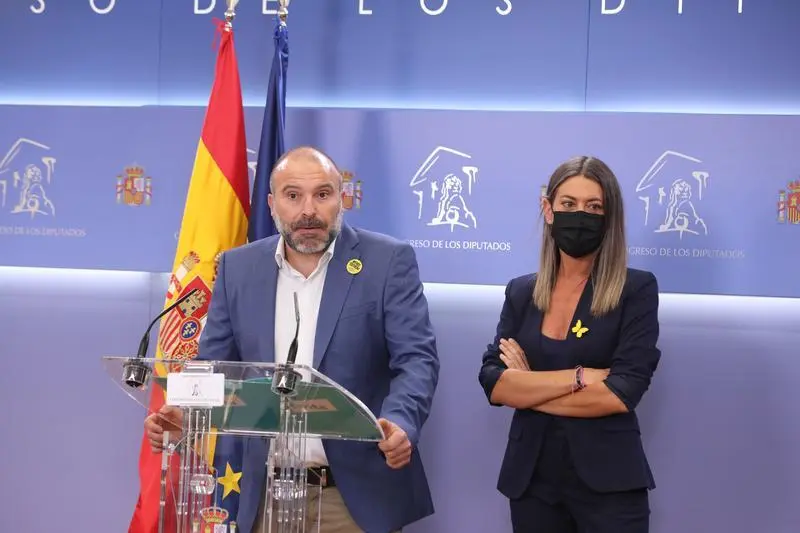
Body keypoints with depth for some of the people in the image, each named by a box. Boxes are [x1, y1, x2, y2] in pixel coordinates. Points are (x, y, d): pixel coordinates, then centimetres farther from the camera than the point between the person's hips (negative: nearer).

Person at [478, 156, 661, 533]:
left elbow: (623, 392, -14)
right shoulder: (520, 292, 6)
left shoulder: (636, 289, -5)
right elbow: (493, 382, -4)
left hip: (608, 481, -3)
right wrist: (578, 377, -14)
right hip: (530, 477, 3)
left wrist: (530, 390, -8)